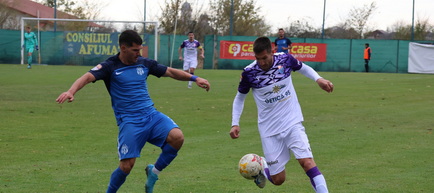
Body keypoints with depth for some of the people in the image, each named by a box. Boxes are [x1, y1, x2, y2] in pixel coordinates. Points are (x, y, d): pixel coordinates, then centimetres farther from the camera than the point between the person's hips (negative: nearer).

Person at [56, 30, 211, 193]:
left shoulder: (144, 63, 11)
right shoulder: (110, 66, -3)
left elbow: (171, 72, 21)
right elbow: (88, 77, -18)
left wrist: (194, 78, 14)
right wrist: (71, 91, -37)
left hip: (150, 114, 4)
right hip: (129, 121, -4)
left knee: (177, 137, -22)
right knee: (126, 165, -14)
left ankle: (154, 172, 2)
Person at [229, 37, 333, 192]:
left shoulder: (286, 59, -9)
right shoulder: (249, 73, -11)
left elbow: (303, 68, 14)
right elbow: (239, 98, 6)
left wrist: (318, 79, -4)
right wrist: (235, 124, -4)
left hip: (292, 123, 0)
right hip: (270, 130, 0)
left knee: (307, 162, -21)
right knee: (278, 180, 5)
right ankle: (262, 168, 40)